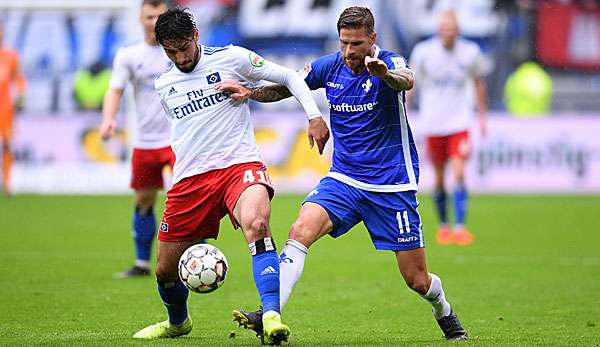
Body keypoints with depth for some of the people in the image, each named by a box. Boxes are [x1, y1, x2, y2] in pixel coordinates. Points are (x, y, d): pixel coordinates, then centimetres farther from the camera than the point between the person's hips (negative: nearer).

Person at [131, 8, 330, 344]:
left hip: (240, 165, -5)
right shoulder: (163, 86, 14)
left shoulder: (230, 58, 0)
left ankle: (271, 316, -45)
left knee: (256, 224, -38)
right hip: (190, 178, 5)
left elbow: (289, 77, 3)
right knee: (166, 270, 8)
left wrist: (314, 116, -6)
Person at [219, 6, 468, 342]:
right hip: (343, 179, 3)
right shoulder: (330, 66, -1)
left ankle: (445, 313, 36)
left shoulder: (390, 63, -14)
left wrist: (385, 74, -62)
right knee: (301, 230, -25)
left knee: (417, 280, 2)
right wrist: (250, 92, -7)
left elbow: (406, 80, -39)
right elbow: (286, 87, 13)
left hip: (392, 186, -3)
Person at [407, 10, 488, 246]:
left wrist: (482, 116, 15)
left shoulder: (470, 52, -3)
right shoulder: (423, 52, -7)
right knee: (439, 179, 8)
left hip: (459, 123, 0)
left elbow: (478, 83, 14)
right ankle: (443, 226, 24)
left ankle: (460, 227, -13)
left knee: (459, 174, -14)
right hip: (433, 125, 0)